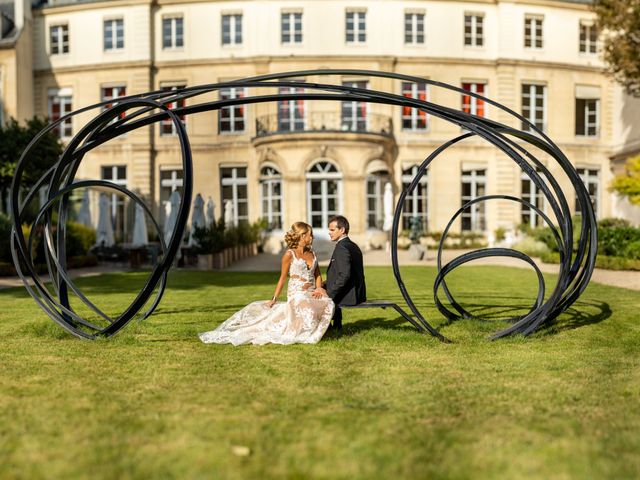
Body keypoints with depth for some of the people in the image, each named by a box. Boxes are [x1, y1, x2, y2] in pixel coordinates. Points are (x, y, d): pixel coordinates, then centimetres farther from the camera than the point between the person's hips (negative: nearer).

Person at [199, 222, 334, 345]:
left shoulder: (312, 254, 16)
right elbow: (282, 279, 3)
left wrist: (319, 289, -3)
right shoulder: (289, 255, -1)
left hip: (312, 294, 5)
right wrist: (274, 299, -2)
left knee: (327, 302, -27)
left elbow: (318, 275, 18)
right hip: (297, 294, -5)